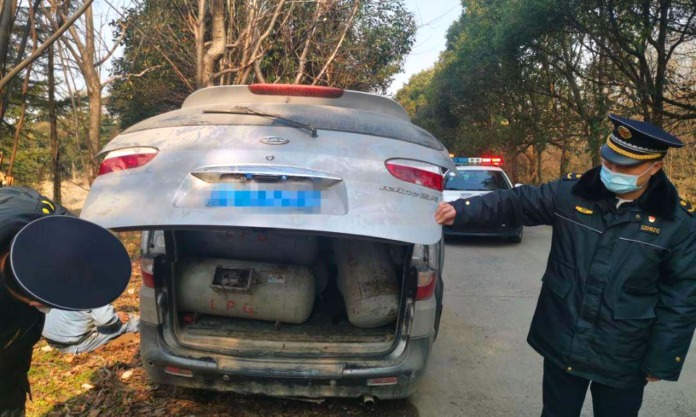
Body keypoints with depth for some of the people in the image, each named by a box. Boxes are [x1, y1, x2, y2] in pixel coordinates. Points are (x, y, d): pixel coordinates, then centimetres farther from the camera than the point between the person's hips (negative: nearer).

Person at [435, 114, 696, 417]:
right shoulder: (571, 193, -8)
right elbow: (513, 203, -2)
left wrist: (662, 361, -5)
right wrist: (461, 211, -16)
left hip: (623, 359, -1)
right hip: (561, 343, 2)